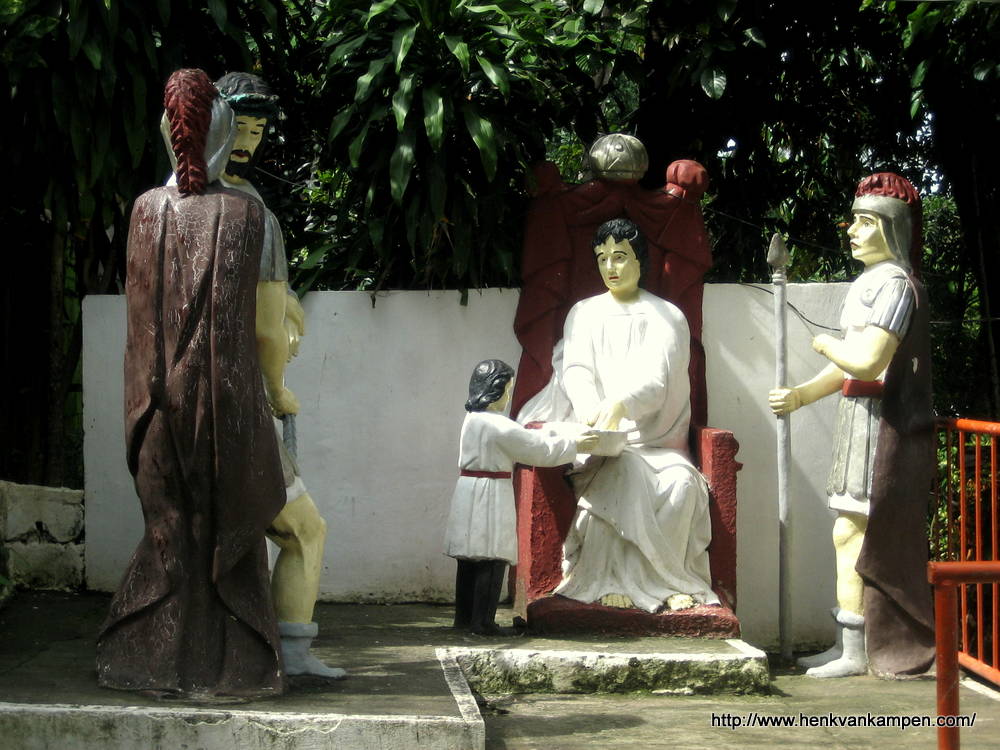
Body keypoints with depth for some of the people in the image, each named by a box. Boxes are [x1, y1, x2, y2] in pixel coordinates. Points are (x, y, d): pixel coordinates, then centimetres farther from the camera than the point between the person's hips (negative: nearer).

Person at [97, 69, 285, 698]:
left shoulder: (150, 207, -2)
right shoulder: (246, 212, -5)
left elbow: (141, 300, 2)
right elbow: (248, 309, 1)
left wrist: (148, 390, 11)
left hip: (165, 390, 2)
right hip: (229, 389, -2)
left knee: (171, 525, 11)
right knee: (229, 523, 7)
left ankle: (157, 659, 16)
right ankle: (230, 663, 12)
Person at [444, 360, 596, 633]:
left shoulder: (473, 419, 11)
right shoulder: (498, 426, -17)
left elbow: (522, 440, 20)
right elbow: (539, 449, -11)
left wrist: (561, 438, 24)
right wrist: (574, 445, 2)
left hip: (468, 489, 9)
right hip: (490, 494, -9)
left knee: (470, 559, 14)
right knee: (492, 560, -3)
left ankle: (464, 616, 20)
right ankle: (482, 621, -1)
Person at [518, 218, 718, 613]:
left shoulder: (667, 318, 7)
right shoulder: (585, 314, 12)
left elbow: (655, 381, -9)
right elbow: (576, 372, -4)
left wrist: (620, 404, -33)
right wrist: (591, 411, -28)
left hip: (655, 442, 1)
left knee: (682, 483, -30)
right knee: (623, 478, -34)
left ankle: (668, 580, -19)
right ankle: (609, 581, -28)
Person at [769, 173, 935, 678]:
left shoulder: (894, 284, -15)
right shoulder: (870, 283, 16)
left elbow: (867, 361, -25)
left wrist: (826, 345, -6)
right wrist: (801, 395, 8)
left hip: (882, 423, -10)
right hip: (862, 421, 10)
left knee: (853, 533, -7)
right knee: (856, 536, 12)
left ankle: (856, 653, -2)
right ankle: (848, 645, 18)